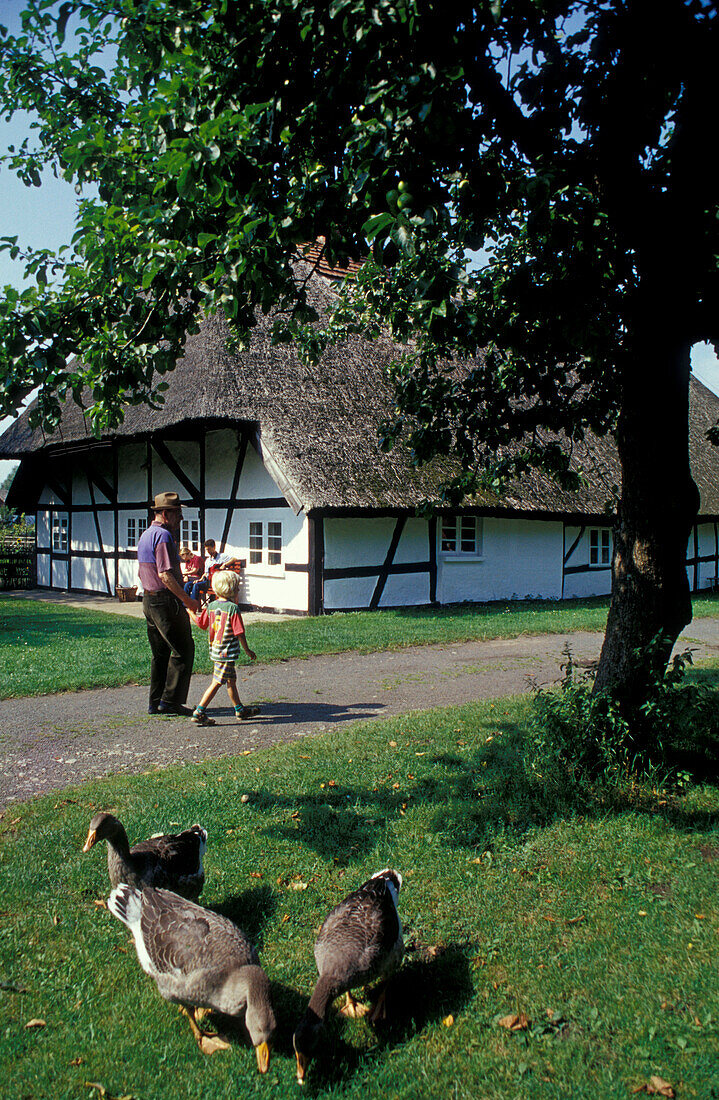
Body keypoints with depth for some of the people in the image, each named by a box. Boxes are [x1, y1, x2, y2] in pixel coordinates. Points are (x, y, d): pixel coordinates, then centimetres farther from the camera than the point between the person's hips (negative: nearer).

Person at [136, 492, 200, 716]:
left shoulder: (146, 535, 16)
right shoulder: (163, 535, -15)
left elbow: (140, 571, 23)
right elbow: (165, 574, -22)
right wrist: (187, 599, -20)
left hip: (149, 600, 10)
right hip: (166, 601, -10)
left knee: (160, 653, 14)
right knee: (183, 650, -2)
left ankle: (155, 702, 17)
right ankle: (170, 700, -1)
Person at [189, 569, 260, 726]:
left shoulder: (211, 606, 4)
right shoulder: (233, 608, -16)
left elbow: (201, 624, 14)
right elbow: (239, 633, -15)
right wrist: (247, 650, -5)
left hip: (215, 650, 8)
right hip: (227, 653, -8)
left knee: (231, 680, 19)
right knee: (217, 683, -3)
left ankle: (240, 710, 30)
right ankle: (199, 713, -3)